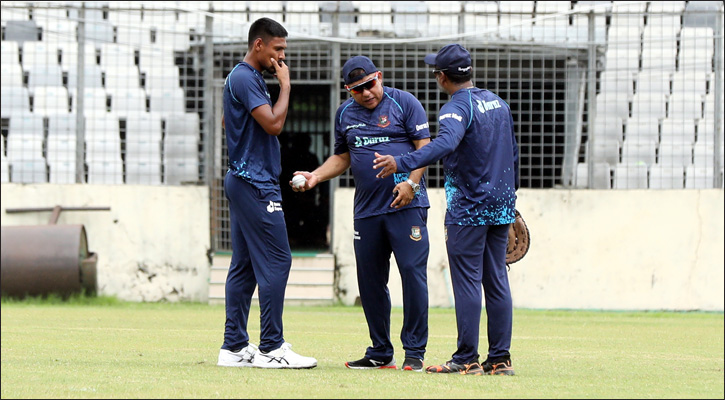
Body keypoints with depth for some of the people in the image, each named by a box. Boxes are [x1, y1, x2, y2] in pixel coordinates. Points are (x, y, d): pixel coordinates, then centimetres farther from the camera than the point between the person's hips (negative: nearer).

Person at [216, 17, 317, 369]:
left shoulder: (242, 77, 18)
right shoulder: (245, 78, -14)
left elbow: (228, 122, 28)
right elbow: (273, 124, -20)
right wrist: (285, 85, -10)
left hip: (242, 180, 11)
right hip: (255, 184, -11)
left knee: (244, 265, 9)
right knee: (275, 261, -11)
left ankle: (234, 347, 9)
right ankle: (271, 347, -11)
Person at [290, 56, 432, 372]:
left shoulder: (404, 103, 0)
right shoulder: (345, 114, 15)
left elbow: (424, 146, -4)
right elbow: (342, 157, 23)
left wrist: (411, 182, -18)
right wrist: (315, 176, 6)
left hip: (406, 204, -5)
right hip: (366, 210, 5)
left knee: (413, 272, -10)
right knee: (370, 280, 6)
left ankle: (415, 352, -5)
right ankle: (380, 353, 16)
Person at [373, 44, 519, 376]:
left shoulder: (457, 107, -14)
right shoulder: (498, 103, 13)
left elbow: (445, 144, -33)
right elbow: (513, 153, 20)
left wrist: (401, 164, -41)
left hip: (468, 210, -8)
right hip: (501, 208, 8)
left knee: (467, 282, -5)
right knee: (497, 282, 9)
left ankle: (467, 360, -6)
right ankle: (500, 359, 9)